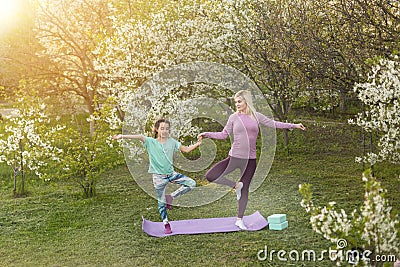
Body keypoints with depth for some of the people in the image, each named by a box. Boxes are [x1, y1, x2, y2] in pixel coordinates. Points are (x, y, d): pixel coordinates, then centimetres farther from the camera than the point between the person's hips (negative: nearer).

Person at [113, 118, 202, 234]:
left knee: (192, 183, -9)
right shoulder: (151, 142, -6)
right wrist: (123, 136, -37)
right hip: (159, 176, -3)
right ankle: (166, 225, 21)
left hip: (171, 173, 3)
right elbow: (140, 137, -23)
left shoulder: (172, 142, 3)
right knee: (161, 202, 5)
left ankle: (171, 197, 4)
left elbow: (186, 149, 5)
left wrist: (197, 144, -10)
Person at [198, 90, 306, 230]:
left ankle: (239, 220, 19)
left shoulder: (256, 116, 5)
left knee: (245, 189, 6)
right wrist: (207, 134, -2)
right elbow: (223, 134, 8)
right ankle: (235, 185, 6)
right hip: (235, 157, 0)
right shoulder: (234, 117, 2)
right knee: (210, 176, -14)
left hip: (250, 159, 1)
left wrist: (293, 125, 9)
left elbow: (273, 124, 11)